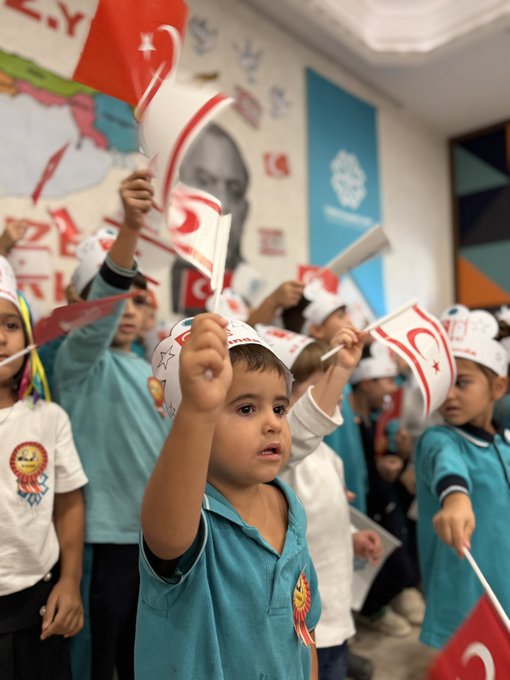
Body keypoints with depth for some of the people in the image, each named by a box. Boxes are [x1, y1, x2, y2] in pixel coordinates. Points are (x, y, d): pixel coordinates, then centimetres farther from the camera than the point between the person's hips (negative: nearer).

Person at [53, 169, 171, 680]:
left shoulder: (144, 370, 12)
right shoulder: (80, 360, -8)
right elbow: (101, 303, -29)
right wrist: (130, 226, -42)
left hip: (157, 531, 7)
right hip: (105, 532, -6)